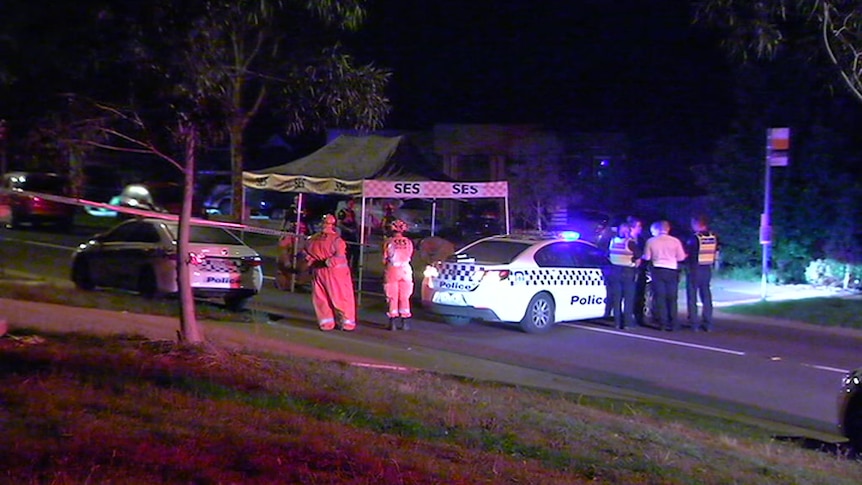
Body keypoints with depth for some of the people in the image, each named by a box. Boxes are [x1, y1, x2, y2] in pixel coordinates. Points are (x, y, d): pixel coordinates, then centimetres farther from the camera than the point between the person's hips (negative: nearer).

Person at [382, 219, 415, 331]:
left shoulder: (389, 241, -7)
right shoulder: (408, 242, -2)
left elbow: (384, 259, -4)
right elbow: (410, 257, 3)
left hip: (392, 270, -2)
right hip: (406, 270, 2)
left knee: (392, 297, 4)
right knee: (405, 297, 10)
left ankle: (392, 322, 1)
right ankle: (405, 322, 10)